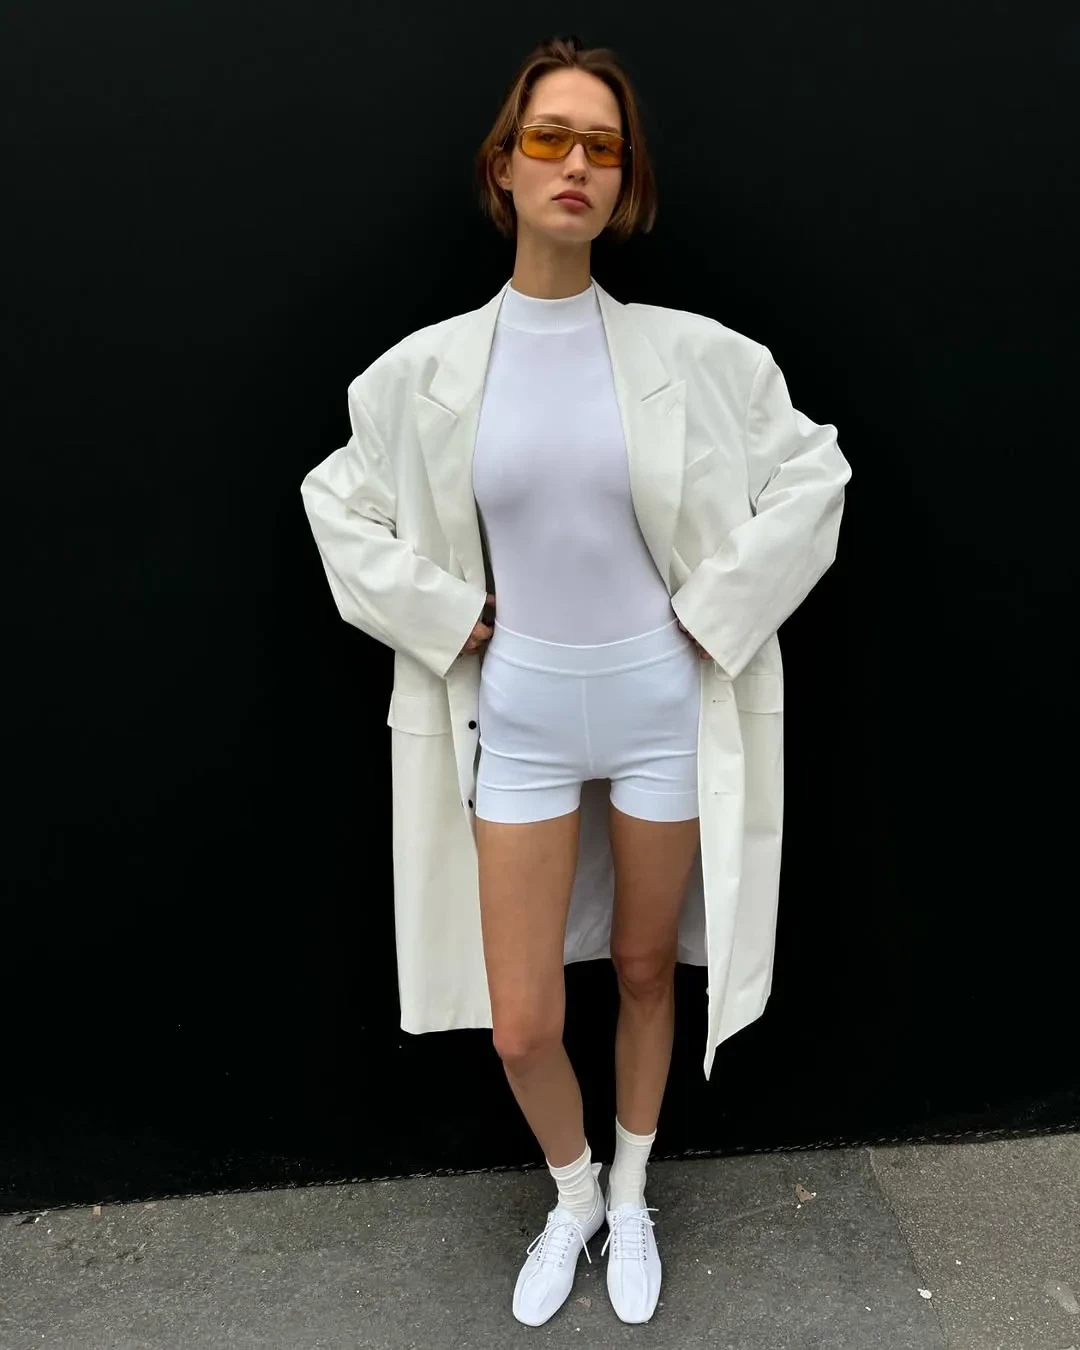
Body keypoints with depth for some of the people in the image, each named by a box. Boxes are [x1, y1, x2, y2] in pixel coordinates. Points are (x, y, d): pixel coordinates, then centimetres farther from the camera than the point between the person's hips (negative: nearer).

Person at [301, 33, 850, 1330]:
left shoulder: (685, 351, -7)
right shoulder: (433, 363, -4)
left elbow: (813, 471, 0)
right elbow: (338, 498, 7)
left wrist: (716, 612, -6)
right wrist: (450, 619, -2)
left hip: (660, 705, 0)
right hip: (522, 717, 1)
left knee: (645, 970, 17)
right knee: (522, 1027, 5)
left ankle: (631, 1198, 44)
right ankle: (572, 1194, 39)